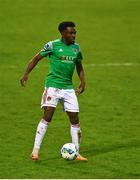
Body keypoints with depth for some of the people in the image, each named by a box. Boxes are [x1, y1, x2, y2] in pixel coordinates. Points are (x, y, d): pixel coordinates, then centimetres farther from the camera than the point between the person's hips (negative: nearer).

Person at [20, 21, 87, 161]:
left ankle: (76, 153, 13)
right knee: (47, 116, -14)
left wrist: (82, 82, 10)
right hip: (53, 85, -5)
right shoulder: (53, 45, -6)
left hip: (68, 87, 5)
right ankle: (36, 150, -8)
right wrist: (26, 74, -8)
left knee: (75, 119, 3)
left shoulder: (76, 48, 9)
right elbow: (36, 58, 0)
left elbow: (79, 66, 22)